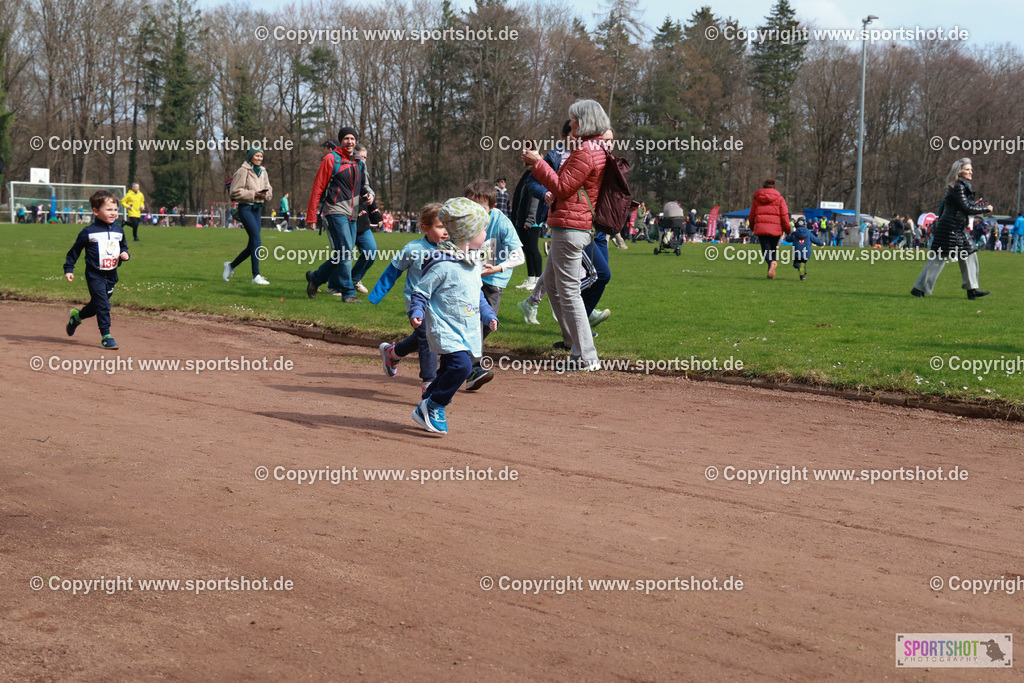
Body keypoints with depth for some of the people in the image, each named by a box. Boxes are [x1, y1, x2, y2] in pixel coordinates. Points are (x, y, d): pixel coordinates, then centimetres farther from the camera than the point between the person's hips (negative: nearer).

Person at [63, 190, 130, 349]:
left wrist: (124, 254, -1)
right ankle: (106, 336, -7)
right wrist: (68, 269, -3)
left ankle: (77, 316, 45)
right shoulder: (89, 232, -9)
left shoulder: (118, 230, 6)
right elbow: (75, 250, -1)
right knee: (102, 304, -13)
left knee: (97, 304, 17)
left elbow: (123, 246, 22)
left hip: (111, 275, 6)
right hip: (95, 275, -6)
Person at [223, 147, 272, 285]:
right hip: (246, 208, -8)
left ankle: (231, 265, 28)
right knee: (256, 240, -15)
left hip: (257, 209, 8)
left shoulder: (263, 172, 14)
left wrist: (266, 194, -5)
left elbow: (269, 190, 18)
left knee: (252, 245, 8)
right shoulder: (243, 171, -8)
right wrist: (254, 194, -16)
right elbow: (235, 192, -11)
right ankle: (256, 276, -13)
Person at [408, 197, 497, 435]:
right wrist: (416, 313, -25)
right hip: (445, 329, -9)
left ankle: (427, 408, 31)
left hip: (468, 332, 9)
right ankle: (433, 406, -8)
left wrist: (488, 315, 20)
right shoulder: (443, 265, -17)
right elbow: (421, 291, -11)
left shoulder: (474, 264, 11)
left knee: (449, 370, 14)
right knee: (461, 365, -23)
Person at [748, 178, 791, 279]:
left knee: (765, 249, -1)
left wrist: (752, 227, 34)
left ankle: (771, 263, -33)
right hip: (775, 228, 0)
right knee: (773, 249, 15)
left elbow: (752, 215, 18)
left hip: (760, 228, 0)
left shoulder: (757, 199, 12)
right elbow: (784, 215, 0)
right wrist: (787, 229, 6)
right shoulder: (779, 198, 6)